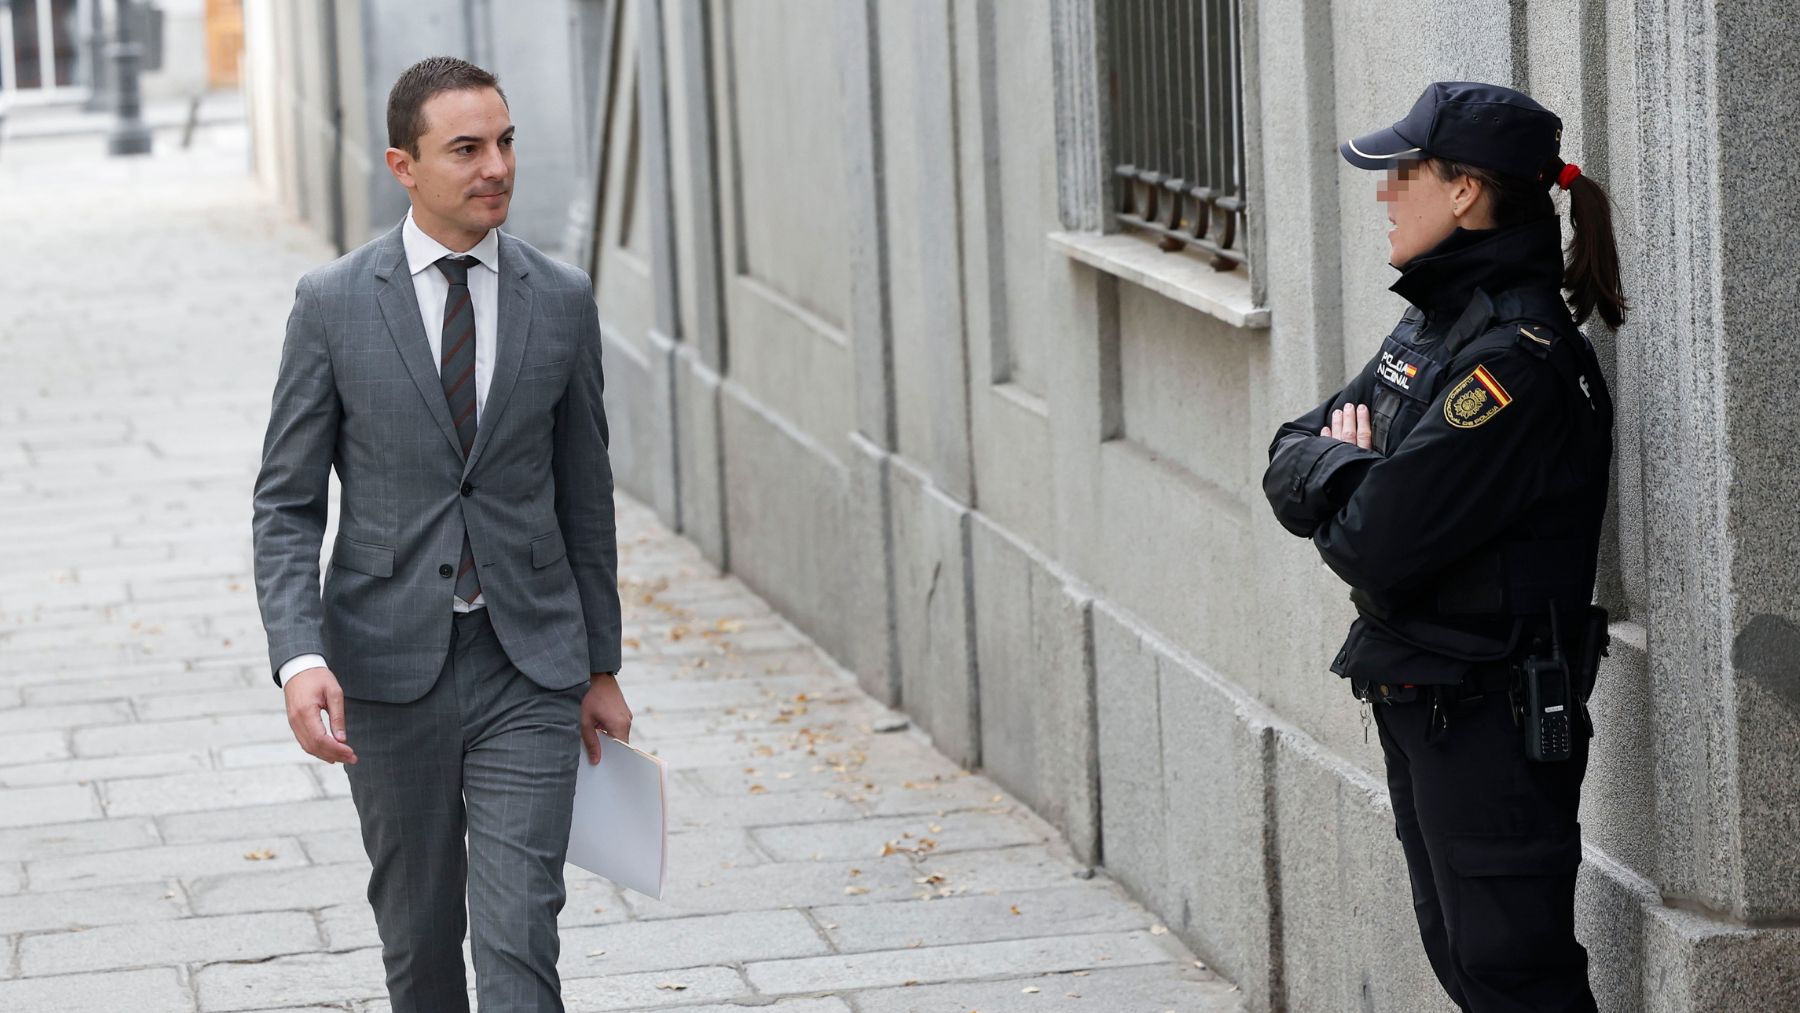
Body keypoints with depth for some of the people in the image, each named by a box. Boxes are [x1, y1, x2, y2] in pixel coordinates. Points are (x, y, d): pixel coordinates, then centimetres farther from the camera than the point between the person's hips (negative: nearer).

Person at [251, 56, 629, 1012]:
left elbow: (584, 493, 11)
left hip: (527, 667, 0)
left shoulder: (561, 299, 2)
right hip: (390, 672, 0)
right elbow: (286, 504, -3)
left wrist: (603, 667, 14)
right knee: (418, 934, 13)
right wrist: (300, 659, -17)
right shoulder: (333, 304, -4)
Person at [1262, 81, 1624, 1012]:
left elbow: (1376, 544, -24)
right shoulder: (1434, 325, 9)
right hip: (1418, 706, 10)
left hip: (1493, 718, -10)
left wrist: (1336, 465, -3)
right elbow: (1289, 466, 11)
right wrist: (1346, 462, -11)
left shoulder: (1518, 359, -21)